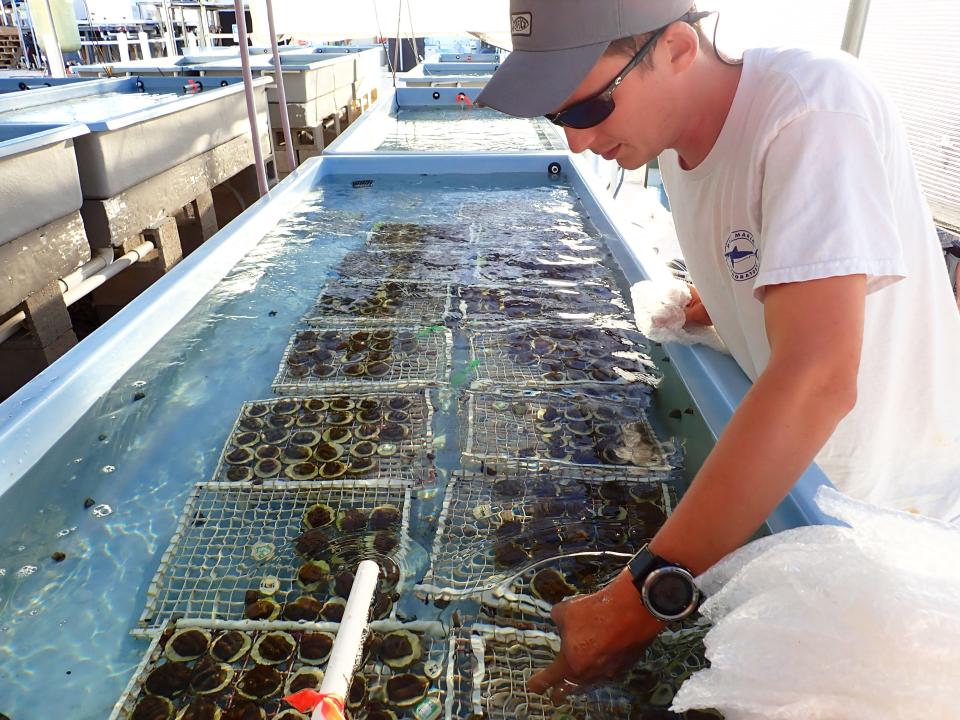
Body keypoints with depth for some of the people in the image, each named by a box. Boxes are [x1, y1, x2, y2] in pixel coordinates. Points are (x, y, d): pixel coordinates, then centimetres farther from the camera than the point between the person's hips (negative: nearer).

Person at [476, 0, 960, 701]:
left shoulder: (816, 109, -31)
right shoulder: (676, 133, -6)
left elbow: (820, 380, -41)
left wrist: (646, 593, -41)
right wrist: (720, 294, -8)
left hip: (894, 503, -6)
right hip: (782, 470, 6)